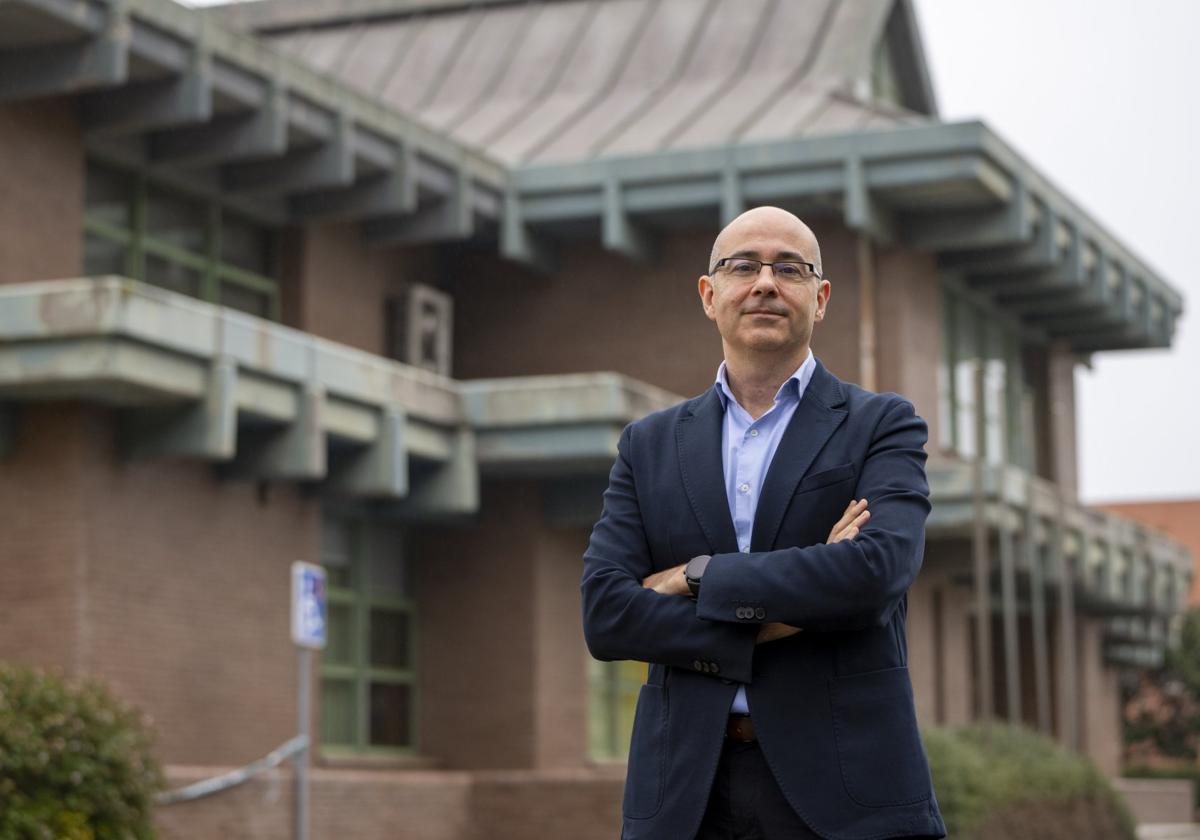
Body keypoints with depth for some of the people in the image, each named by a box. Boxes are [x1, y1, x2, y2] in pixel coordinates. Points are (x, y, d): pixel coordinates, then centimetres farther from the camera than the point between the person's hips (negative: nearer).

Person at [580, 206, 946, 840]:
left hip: (845, 788, -2)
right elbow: (605, 614, 1)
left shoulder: (882, 426, 5)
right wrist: (768, 623, -10)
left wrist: (699, 577, -7)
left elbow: (876, 572, -13)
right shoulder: (649, 445, 13)